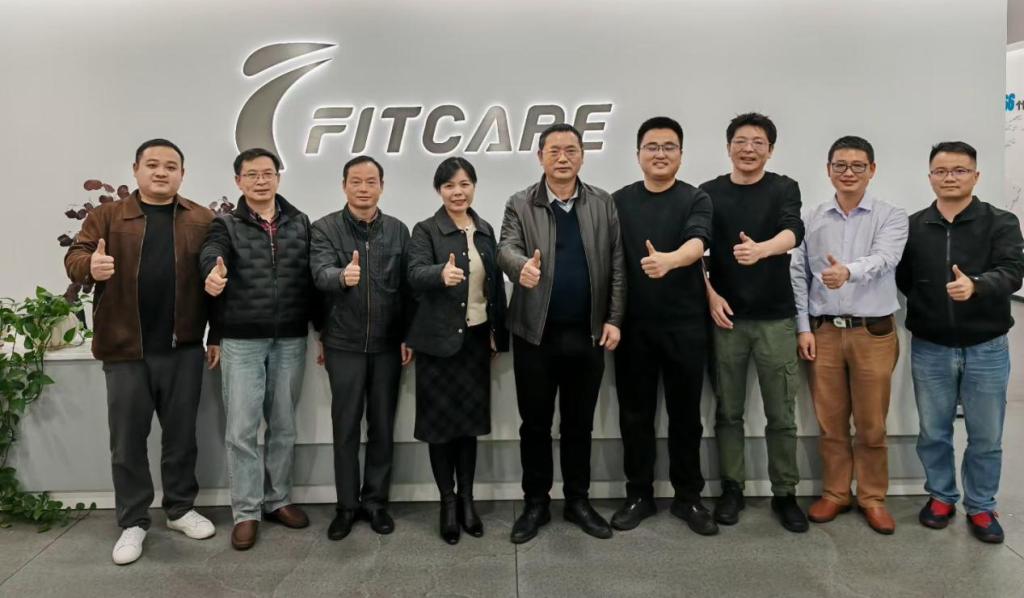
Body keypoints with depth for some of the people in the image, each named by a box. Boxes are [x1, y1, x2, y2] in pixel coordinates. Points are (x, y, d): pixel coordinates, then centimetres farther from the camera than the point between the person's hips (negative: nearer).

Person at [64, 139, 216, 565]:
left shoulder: (202, 221, 6)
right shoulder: (107, 216, 5)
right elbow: (74, 255, -4)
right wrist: (90, 266, -28)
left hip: (183, 348, 1)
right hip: (126, 349, 0)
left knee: (181, 434, 11)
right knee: (127, 440, 7)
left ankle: (181, 509, 28)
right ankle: (133, 522, 21)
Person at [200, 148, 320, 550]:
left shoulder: (300, 223, 8)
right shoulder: (226, 225, 3)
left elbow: (314, 277, 7)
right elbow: (211, 253, -18)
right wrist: (213, 273, -42)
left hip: (290, 340, 2)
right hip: (241, 341, -2)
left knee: (283, 426, 12)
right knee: (241, 429, 1)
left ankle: (277, 500, 27)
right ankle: (246, 512, 14)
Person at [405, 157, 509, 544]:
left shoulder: (486, 231, 9)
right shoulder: (425, 231, -6)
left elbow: (496, 284, 12)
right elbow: (416, 274, -23)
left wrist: (498, 334, 9)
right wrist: (442, 274, -45)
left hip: (476, 338, 4)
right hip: (438, 340, -4)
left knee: (469, 420, 11)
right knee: (441, 422, 4)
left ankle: (467, 500, 23)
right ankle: (448, 503, 18)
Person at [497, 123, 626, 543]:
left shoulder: (603, 204, 6)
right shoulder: (520, 205, 1)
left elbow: (617, 265, 4)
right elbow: (507, 249, -15)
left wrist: (613, 319, -3)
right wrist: (522, 267, -38)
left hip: (587, 333, 2)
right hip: (535, 333, -1)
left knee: (579, 423, 12)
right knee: (535, 424, 8)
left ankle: (578, 501, 27)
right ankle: (536, 503, 23)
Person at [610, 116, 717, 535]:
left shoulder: (696, 199, 0)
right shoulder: (619, 201, 7)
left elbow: (696, 243, -19)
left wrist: (667, 260, -41)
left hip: (684, 324, -1)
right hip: (633, 324, 2)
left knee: (685, 413, 8)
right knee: (635, 413, 9)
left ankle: (688, 497, 23)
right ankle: (638, 495, 24)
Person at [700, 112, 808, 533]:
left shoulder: (784, 188, 1)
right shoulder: (710, 193, 5)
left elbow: (793, 232, -18)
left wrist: (760, 249, -38)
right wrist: (710, 295, -10)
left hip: (775, 317, -1)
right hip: (725, 316, 1)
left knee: (781, 414, 6)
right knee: (728, 411, 9)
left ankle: (785, 494, 20)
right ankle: (732, 488, 23)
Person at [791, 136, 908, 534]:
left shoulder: (891, 217, -1)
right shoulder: (811, 219, 6)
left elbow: (882, 259, -20)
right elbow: (798, 275, 6)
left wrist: (848, 271, -41)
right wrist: (804, 328, -1)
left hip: (873, 332, -2)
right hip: (824, 331, 2)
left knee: (871, 424, 7)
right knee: (830, 422, 10)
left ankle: (872, 498, 24)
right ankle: (834, 493, 25)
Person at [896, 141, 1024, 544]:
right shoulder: (912, 226, 1)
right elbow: (901, 279, 1)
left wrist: (976, 286, -38)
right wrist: (925, 311, -11)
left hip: (986, 349, -1)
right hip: (929, 349, 1)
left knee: (986, 437, 11)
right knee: (933, 433, 13)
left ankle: (980, 506, 29)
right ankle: (941, 495, 32)